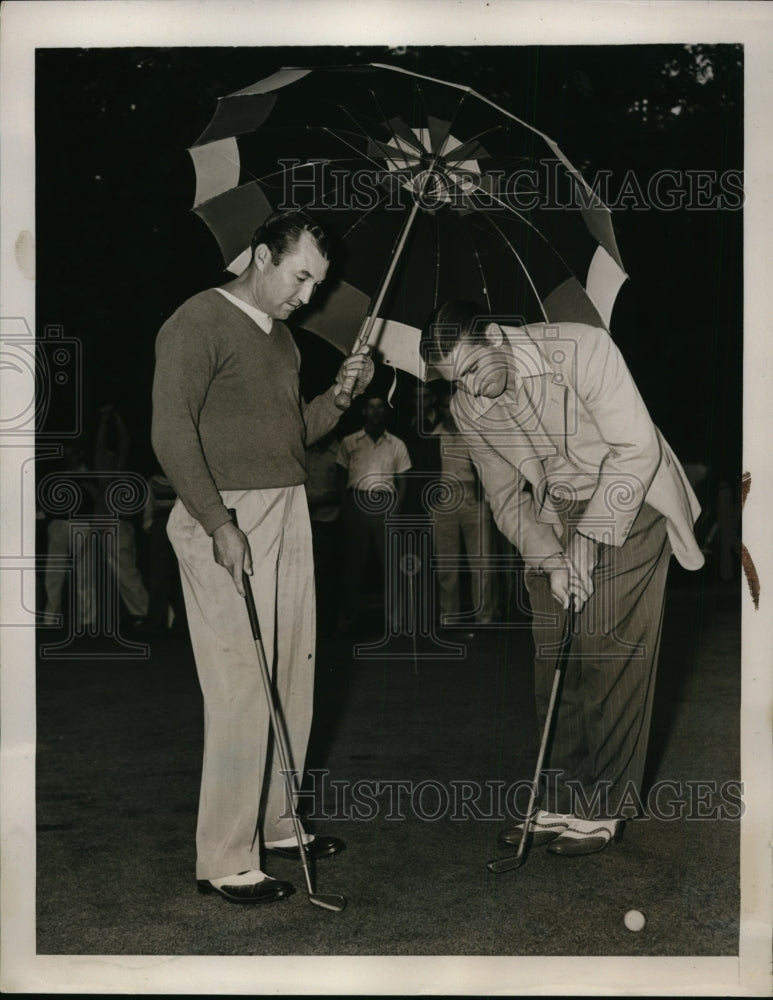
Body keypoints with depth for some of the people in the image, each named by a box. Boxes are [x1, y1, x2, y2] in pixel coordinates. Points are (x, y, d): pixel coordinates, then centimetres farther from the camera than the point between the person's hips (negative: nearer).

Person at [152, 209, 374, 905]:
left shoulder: (282, 337, 20)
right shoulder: (200, 322, -6)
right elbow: (172, 432, -14)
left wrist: (339, 396, 7)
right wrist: (220, 524, -21)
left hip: (288, 515, 9)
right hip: (228, 520, -9)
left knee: (291, 682, 10)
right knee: (240, 690, -9)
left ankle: (274, 824, 23)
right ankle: (225, 861, -1)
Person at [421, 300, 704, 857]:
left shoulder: (581, 348, -23)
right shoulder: (467, 409, -5)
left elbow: (635, 449, -22)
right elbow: (507, 499, 2)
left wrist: (588, 538, -24)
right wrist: (549, 558, -14)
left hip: (627, 504, -5)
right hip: (555, 521, 5)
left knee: (612, 660, -8)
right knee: (554, 665, 3)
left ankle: (606, 808, 1)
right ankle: (564, 800, 14)